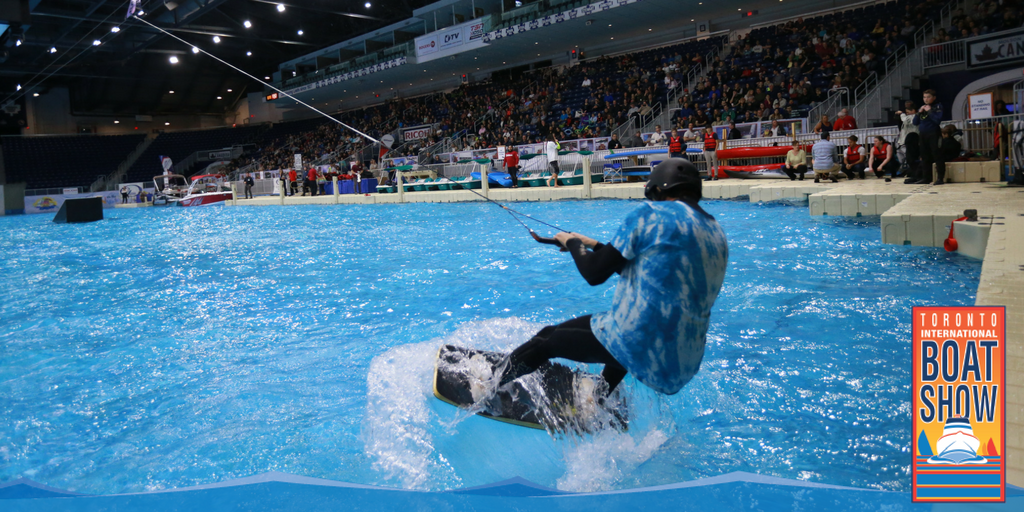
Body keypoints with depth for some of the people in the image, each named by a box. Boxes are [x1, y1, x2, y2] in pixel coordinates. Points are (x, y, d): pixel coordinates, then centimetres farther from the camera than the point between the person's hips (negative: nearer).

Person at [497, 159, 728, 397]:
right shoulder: (718, 235, 13)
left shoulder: (651, 213, -8)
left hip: (639, 344, -8)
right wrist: (595, 245, 26)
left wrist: (572, 242, 12)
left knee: (546, 340, 10)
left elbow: (594, 273, -9)